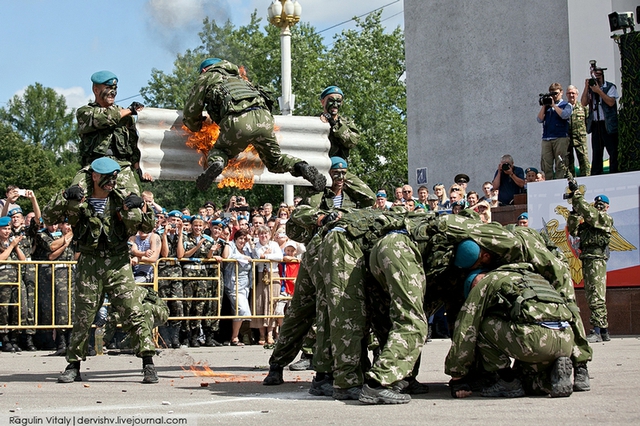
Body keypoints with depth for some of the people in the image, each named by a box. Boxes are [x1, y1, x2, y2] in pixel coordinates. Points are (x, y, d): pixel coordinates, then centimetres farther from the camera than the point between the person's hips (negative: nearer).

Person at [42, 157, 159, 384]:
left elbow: (148, 227, 5)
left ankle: (148, 364, -5)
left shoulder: (122, 200, 3)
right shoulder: (78, 201, 2)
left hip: (118, 264, 0)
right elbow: (48, 217, 0)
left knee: (133, 312, -7)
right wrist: (64, 198, -14)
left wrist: (139, 209, -14)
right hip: (89, 264, 0)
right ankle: (73, 367, 18)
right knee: (82, 316, 6)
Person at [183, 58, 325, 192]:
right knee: (275, 161, 22)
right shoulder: (236, 77, 39)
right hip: (263, 116, 5)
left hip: (238, 122, -4)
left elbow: (190, 112, 23)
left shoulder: (206, 77, 23)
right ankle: (301, 167, -7)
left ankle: (215, 163, -15)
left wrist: (195, 127, 43)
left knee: (219, 151, 20)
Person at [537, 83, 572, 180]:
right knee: (546, 166, -3)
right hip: (546, 139, 3)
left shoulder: (566, 105, 12)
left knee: (560, 165, -7)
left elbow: (564, 115, -9)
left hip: (561, 138, -3)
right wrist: (544, 105, 5)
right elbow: (540, 119, 9)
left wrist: (553, 105, -3)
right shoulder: (546, 106, 21)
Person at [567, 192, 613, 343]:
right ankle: (604, 331, 16)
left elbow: (589, 213, -16)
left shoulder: (606, 219, 0)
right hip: (586, 261, 9)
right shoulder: (588, 222, 24)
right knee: (592, 297, 11)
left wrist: (578, 197, -10)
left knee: (596, 296, -14)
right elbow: (573, 230, 16)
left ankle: (597, 331, -18)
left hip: (596, 260, -9)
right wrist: (575, 212, 6)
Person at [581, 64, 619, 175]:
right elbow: (584, 103, 1)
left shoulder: (610, 87, 2)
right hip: (595, 125, 4)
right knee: (596, 153, 6)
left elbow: (611, 102, -12)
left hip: (608, 124, -4)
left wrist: (599, 91, -13)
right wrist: (586, 87, -5)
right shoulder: (590, 89, 14)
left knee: (613, 152, -5)